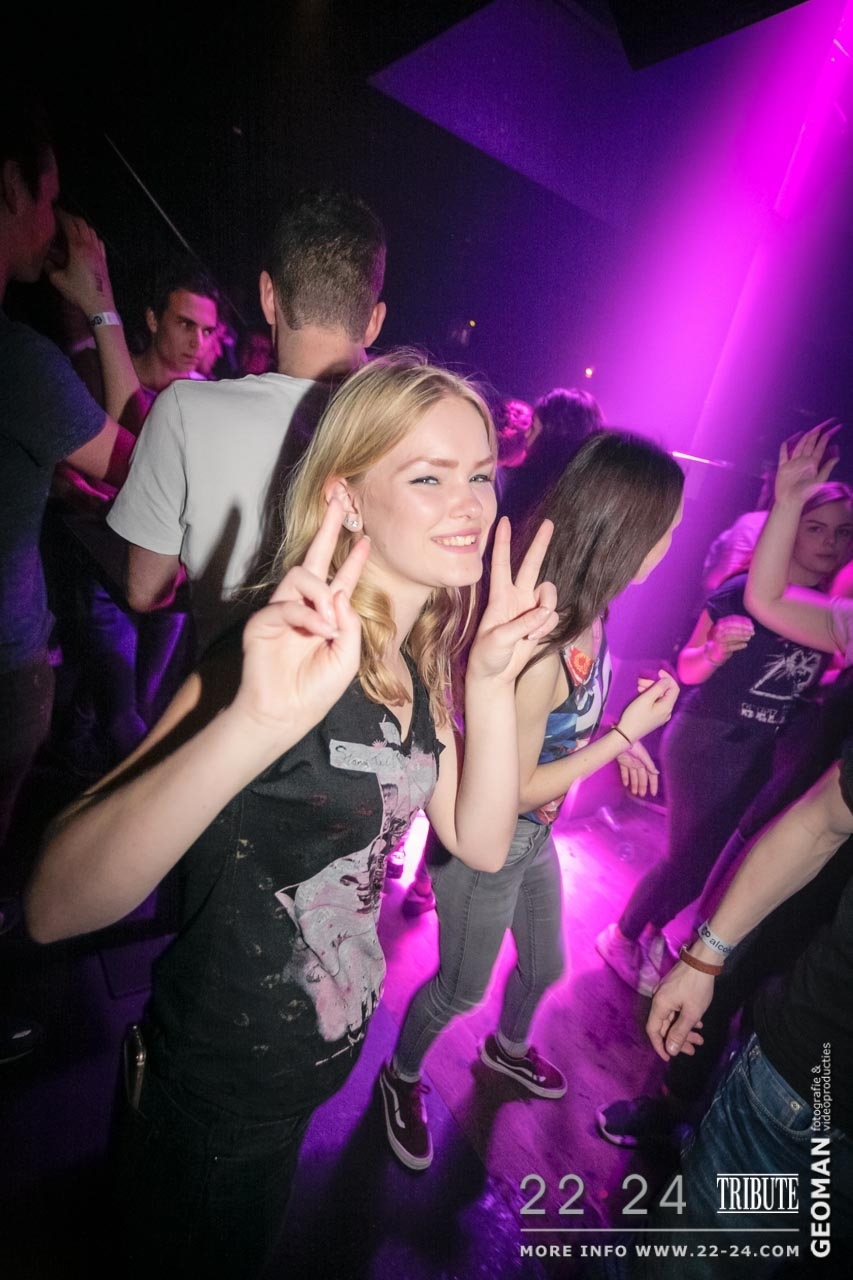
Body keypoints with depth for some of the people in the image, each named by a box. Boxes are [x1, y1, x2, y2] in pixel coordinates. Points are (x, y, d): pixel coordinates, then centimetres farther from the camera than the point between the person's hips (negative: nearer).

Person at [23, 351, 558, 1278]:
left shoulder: (423, 654, -6)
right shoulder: (296, 650, -30)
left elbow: (480, 843, -10)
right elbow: (54, 908, -39)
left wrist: (490, 679, -24)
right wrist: (257, 722, -55)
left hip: (321, 1054, 7)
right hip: (221, 1096, -7)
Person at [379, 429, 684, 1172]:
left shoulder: (589, 611, -13)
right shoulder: (536, 649, -36)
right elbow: (514, 790, -24)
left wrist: (618, 739, -9)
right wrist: (625, 733, -22)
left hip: (536, 833, 8)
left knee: (545, 964, 31)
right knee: (460, 989, 19)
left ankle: (508, 1048, 63)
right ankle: (402, 1079, 51)